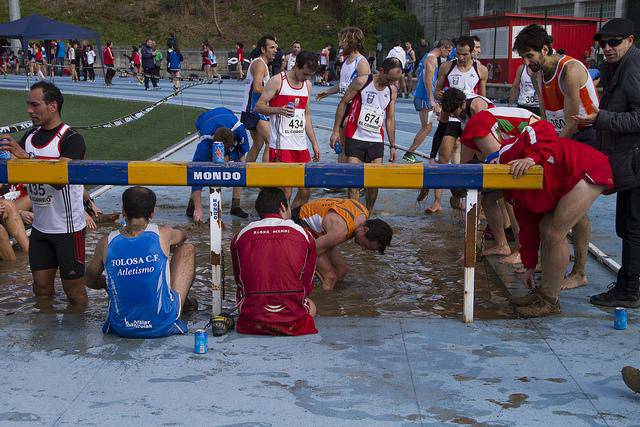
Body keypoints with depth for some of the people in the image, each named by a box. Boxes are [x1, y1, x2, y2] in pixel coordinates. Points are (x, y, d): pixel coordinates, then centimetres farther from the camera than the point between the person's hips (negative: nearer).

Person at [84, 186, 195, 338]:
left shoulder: (106, 243, -8)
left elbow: (89, 281, 10)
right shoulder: (162, 235, -10)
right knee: (187, 249, 14)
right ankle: (184, 302, 37)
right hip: (163, 327, -1)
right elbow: (182, 235, 17)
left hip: (122, 329, 2)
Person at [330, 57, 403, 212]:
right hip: (355, 138, -4)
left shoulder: (392, 90, 4)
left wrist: (393, 146, 11)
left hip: (376, 141, 4)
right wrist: (336, 131, -3)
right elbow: (343, 104, -1)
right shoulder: (362, 82, -9)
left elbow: (390, 119, 12)